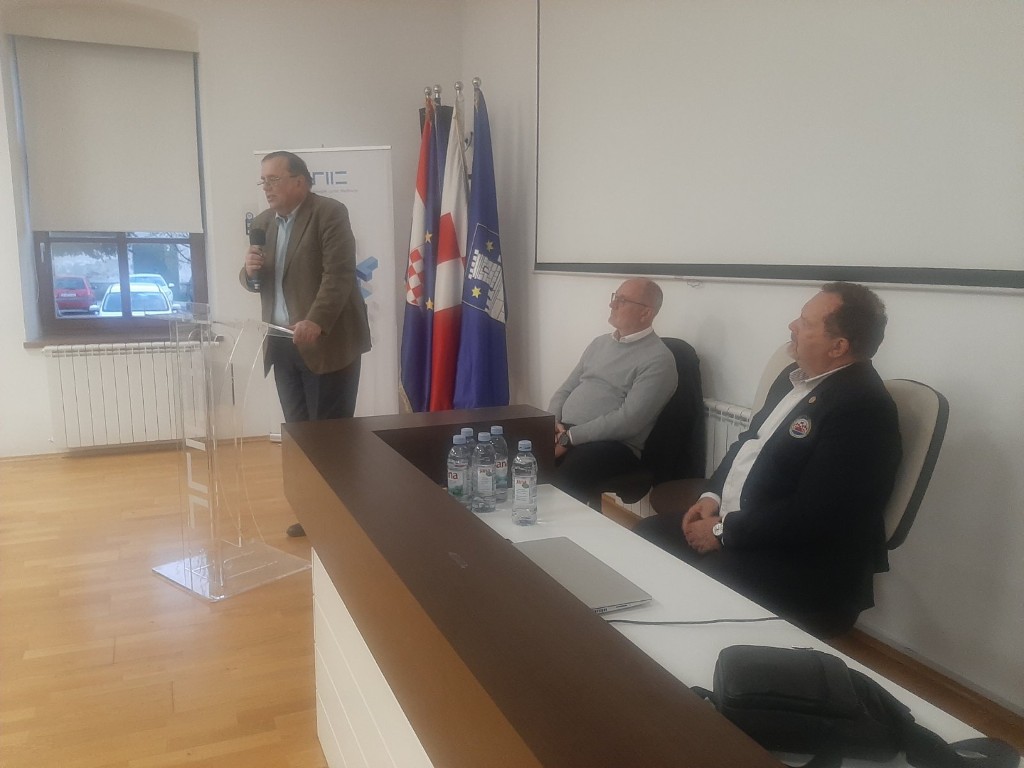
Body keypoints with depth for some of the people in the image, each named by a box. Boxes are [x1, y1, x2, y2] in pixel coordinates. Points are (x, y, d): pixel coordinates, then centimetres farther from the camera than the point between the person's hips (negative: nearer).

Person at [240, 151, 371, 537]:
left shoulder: (330, 213, -8)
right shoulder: (263, 222, 14)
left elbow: (339, 273, -18)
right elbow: (256, 283, 19)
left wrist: (316, 322, -30)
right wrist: (250, 271, -5)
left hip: (327, 342, -6)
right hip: (284, 344, 7)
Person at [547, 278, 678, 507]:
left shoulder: (658, 359, -7)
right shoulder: (599, 343, 18)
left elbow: (628, 421, -17)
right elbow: (565, 390, 20)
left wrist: (569, 438, -18)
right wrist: (552, 423, -1)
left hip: (613, 445, -7)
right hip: (563, 434, 7)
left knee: (557, 487, -33)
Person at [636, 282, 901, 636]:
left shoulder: (863, 407, -22)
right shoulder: (794, 376, 7)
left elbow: (811, 516, -26)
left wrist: (724, 531, -17)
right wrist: (713, 495, 1)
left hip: (796, 564, -9)